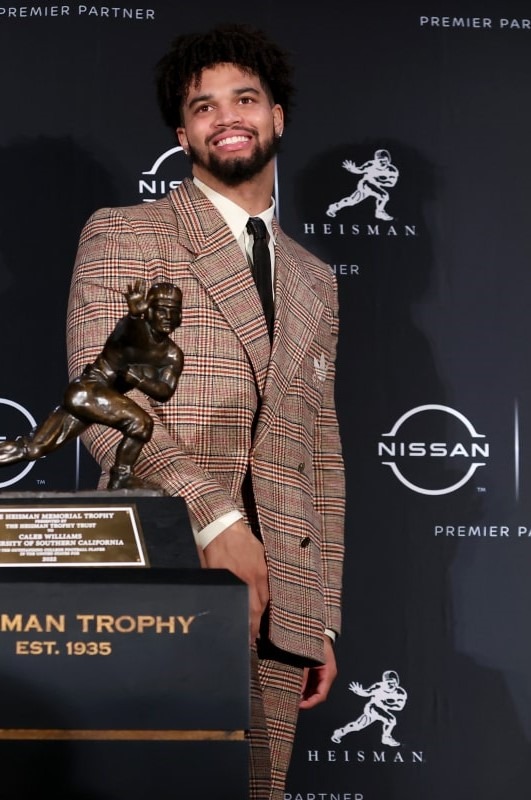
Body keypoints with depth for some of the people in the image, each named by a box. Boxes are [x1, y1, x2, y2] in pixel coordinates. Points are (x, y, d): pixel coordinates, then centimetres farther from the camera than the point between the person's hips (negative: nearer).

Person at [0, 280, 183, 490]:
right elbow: (133, 334, -38)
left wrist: (136, 378, -18)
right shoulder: (137, 328, -13)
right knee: (141, 423, -21)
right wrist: (135, 315, -62)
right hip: (87, 391, -8)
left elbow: (166, 392, -1)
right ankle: (120, 478, -6)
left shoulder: (172, 355, 8)